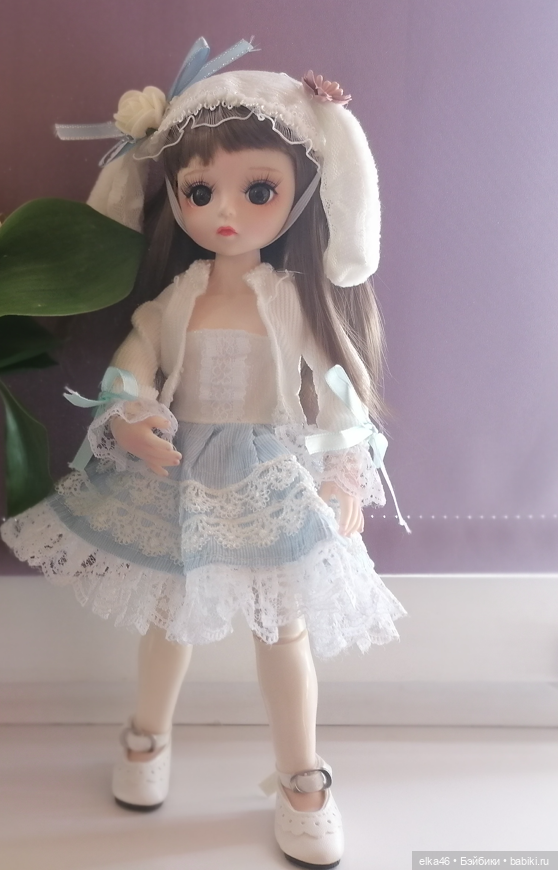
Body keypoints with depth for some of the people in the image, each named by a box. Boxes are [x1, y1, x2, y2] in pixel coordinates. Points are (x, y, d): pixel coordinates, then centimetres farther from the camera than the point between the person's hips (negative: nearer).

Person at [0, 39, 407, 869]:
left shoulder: (299, 298, -11)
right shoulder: (172, 295, -5)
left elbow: (339, 395, -11)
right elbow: (131, 365, -9)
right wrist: (129, 423, -21)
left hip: (274, 483, -2)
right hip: (175, 478, 2)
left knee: (284, 630, 9)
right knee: (168, 612, 19)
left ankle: (302, 780, 31)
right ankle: (149, 735, 46)